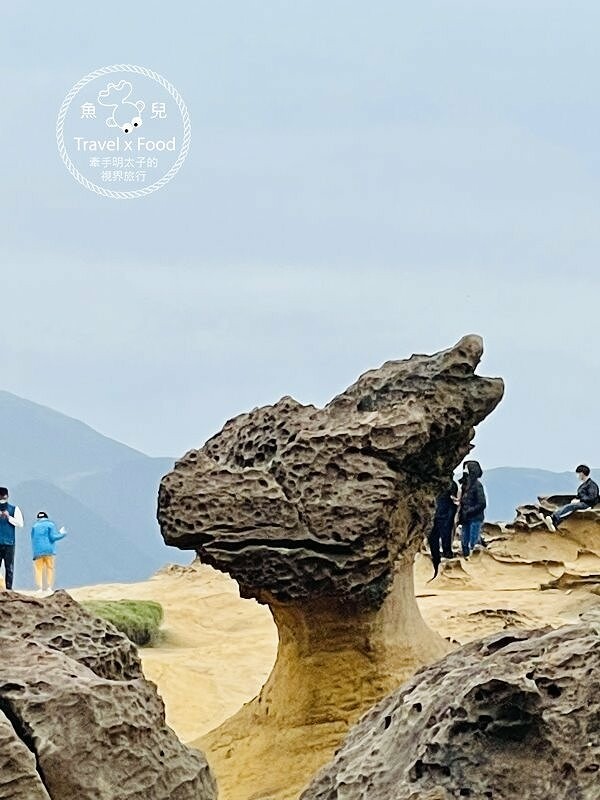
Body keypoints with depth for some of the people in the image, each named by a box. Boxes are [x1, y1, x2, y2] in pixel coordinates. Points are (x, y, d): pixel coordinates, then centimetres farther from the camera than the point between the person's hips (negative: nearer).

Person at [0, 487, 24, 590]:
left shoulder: (14, 509, 8)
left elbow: (20, 524, 1)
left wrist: (9, 517, -9)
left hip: (9, 543, -1)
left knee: (9, 567, -3)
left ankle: (9, 588, -2)